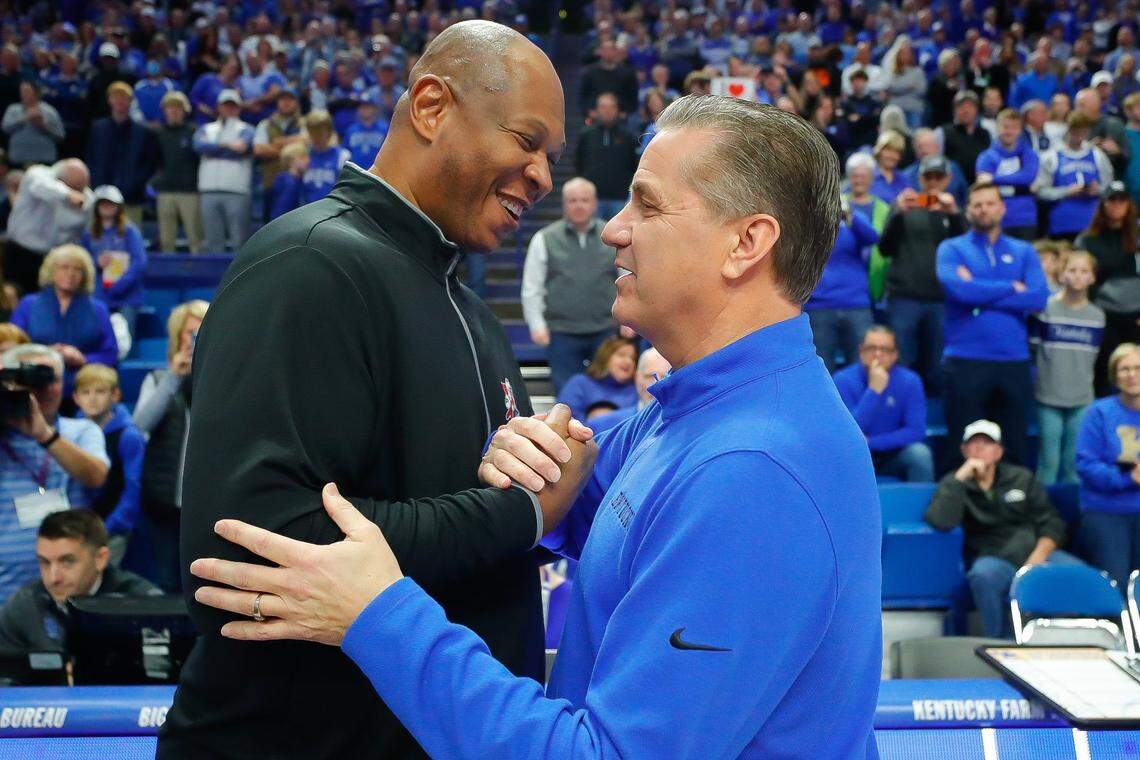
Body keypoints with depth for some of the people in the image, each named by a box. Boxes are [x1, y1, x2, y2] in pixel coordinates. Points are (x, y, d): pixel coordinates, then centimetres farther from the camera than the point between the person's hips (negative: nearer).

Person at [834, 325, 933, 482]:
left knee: (920, 453, -27)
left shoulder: (910, 381, -8)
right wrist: (873, 390, -29)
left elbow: (917, 431, -14)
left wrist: (870, 442, -20)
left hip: (894, 455, 1)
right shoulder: (844, 379, -13)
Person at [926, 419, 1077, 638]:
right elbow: (940, 522, -12)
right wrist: (961, 477, -13)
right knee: (983, 575, -38)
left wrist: (1039, 556, -6)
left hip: (1036, 552, 3)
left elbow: (1052, 522, 12)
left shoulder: (1021, 478, 17)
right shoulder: (954, 484, 9)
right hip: (993, 559, -2)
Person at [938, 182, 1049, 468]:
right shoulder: (952, 249, 5)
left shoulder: (1023, 252, 12)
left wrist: (980, 292, -8)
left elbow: (1039, 297, -5)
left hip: (1014, 361, 3)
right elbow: (959, 289, -15)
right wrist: (1012, 288, -4)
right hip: (965, 361, -2)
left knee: (1015, 446, 8)